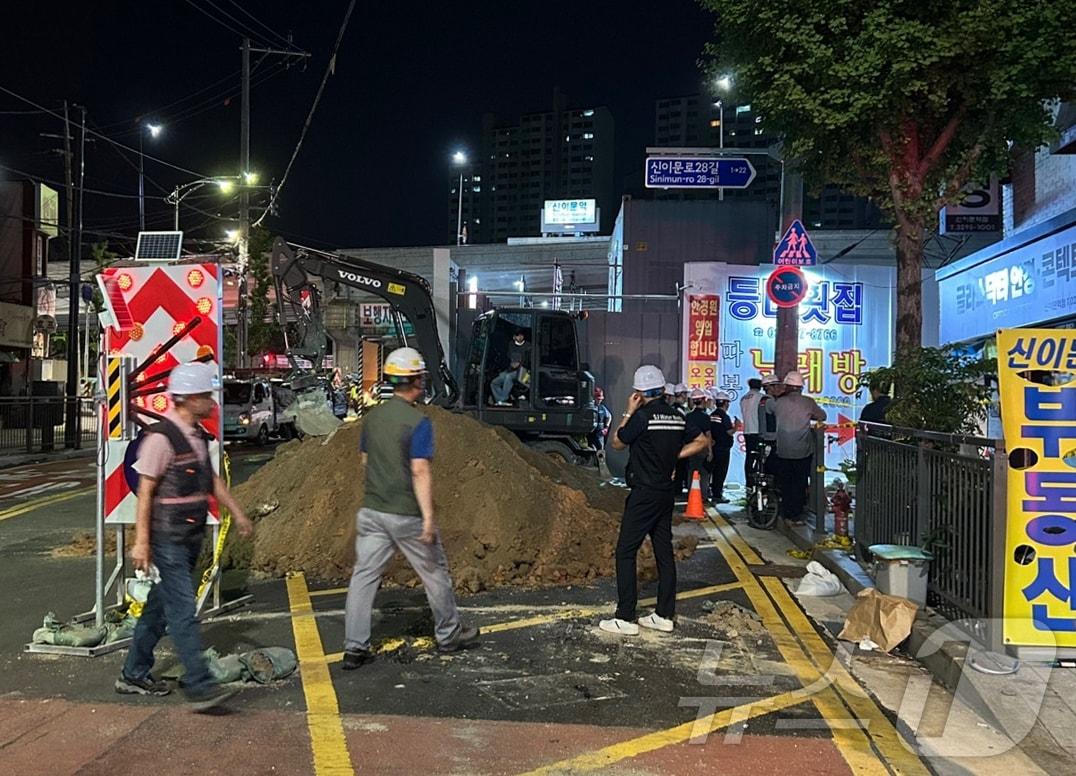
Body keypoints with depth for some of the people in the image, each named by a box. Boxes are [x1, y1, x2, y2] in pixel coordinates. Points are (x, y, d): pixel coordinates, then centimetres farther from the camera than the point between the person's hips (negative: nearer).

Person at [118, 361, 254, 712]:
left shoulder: (198, 434, 11)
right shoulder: (161, 437, -16)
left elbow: (211, 479, 22)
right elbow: (145, 491, -17)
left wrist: (237, 513, 22)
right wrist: (141, 542, -18)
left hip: (191, 537, 9)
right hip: (168, 539, -9)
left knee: (160, 606, 16)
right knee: (183, 611, -9)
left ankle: (134, 675, 28)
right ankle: (200, 686, -8)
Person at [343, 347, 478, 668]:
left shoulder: (373, 417, 7)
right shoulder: (418, 422, -15)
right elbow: (420, 472, -20)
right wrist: (428, 518, -20)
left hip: (371, 512, 6)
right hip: (407, 515, -6)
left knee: (364, 576, 6)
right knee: (435, 572, 11)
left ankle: (354, 648, 6)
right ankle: (449, 634, 25)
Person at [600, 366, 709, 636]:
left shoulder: (642, 416, -15)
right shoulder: (676, 416, 7)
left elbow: (616, 443, -3)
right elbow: (701, 442, 15)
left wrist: (628, 412, 1)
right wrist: (674, 455, 9)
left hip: (644, 494, -8)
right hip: (667, 492, 8)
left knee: (625, 552, -2)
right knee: (664, 552, 11)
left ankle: (625, 618, -2)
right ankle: (664, 615, 16)